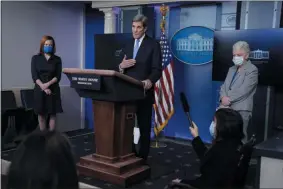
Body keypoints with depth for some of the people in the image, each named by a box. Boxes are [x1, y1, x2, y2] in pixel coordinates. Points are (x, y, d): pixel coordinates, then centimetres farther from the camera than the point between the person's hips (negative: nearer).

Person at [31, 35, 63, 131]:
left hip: (53, 90, 0)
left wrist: (48, 84, -18)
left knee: (52, 114, 3)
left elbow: (58, 76, -3)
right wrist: (43, 87, -16)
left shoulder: (57, 59, 3)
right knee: (41, 115, 5)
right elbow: (34, 76, -4)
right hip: (40, 90, 0)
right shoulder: (36, 58, 3)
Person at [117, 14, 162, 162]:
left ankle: (142, 158, 15)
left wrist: (150, 81, -32)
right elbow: (122, 68, 14)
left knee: (144, 127, 5)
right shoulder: (128, 45, 13)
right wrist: (121, 66, -10)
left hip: (144, 92, -5)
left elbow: (157, 69, -12)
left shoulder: (153, 45, -4)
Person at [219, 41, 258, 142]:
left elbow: (244, 90, -13)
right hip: (227, 108, 7)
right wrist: (223, 97, -7)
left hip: (241, 110, -7)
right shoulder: (231, 69, 20)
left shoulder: (252, 70, -4)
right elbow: (224, 87, 13)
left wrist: (229, 99, -11)